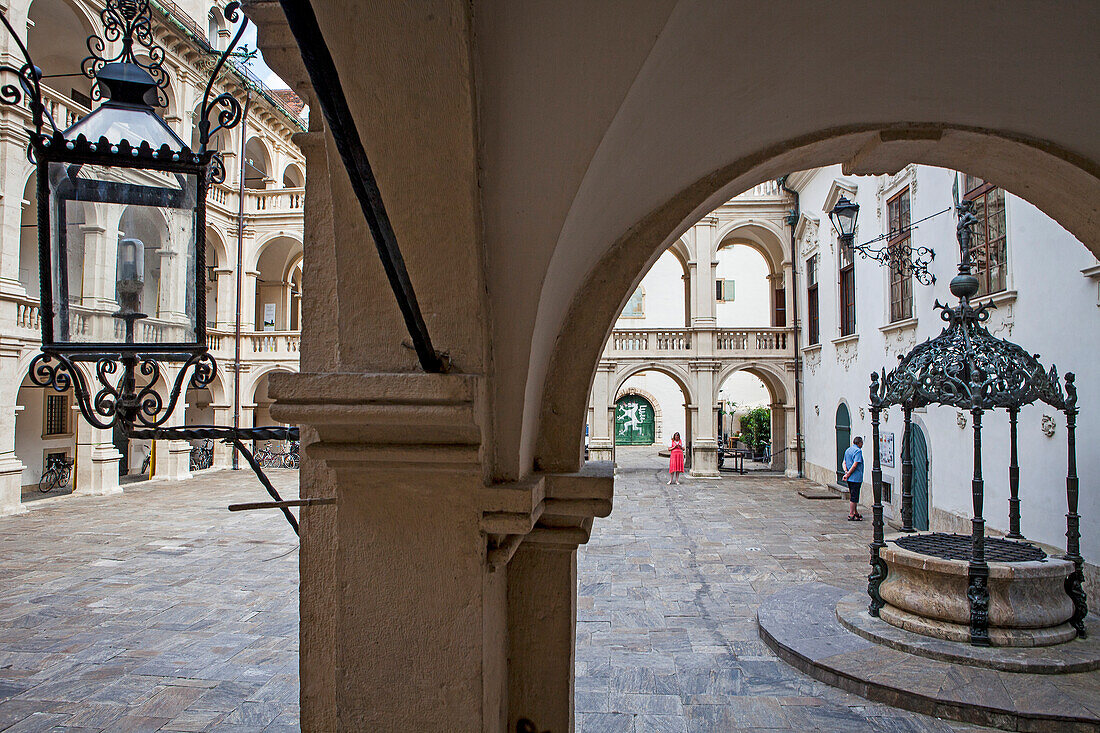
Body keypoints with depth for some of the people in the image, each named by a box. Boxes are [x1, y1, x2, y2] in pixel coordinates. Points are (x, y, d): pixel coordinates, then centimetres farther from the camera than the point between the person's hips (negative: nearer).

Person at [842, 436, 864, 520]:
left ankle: (856, 513, 28)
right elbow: (855, 465, -20)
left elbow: (844, 463, 11)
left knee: (852, 496, 17)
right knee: (854, 496, -4)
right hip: (856, 478, -9)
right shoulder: (858, 451, -13)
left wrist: (846, 472, -3)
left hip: (850, 478, 9)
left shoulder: (848, 450, 14)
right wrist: (848, 474, -14)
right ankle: (851, 515, -3)